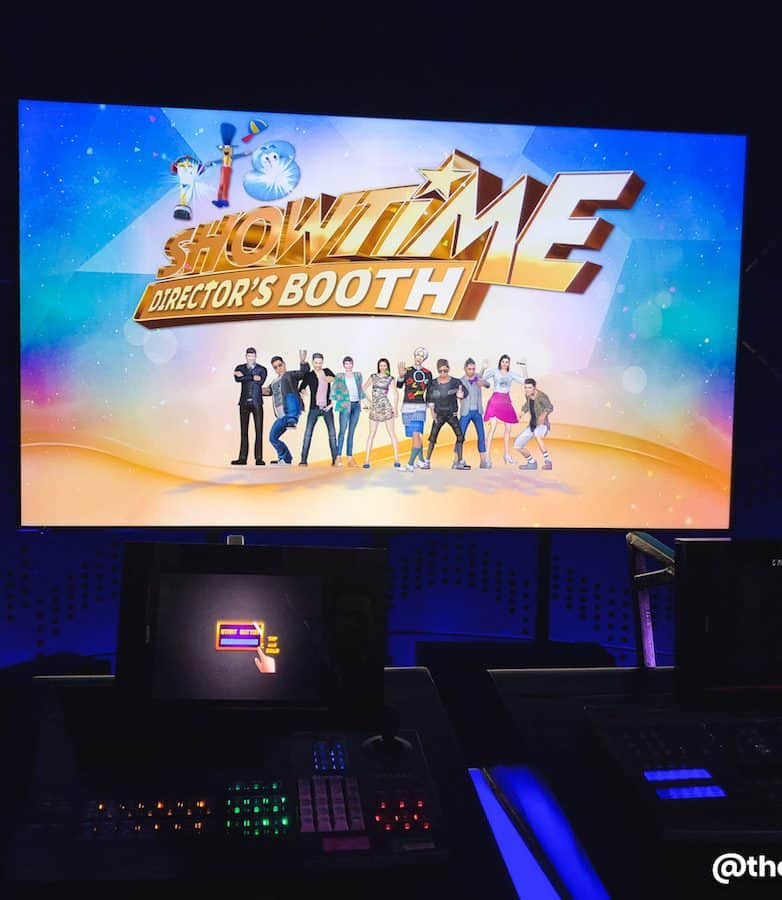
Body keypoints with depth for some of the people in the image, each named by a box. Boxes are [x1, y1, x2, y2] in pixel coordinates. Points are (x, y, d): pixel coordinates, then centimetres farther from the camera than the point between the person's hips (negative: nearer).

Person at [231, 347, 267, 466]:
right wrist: (253, 377, -17)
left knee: (259, 431, -5)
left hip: (257, 403, -1)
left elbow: (260, 381, -14)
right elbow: (237, 379, -11)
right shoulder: (240, 368, 9)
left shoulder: (262, 369, 5)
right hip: (244, 402, 2)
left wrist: (244, 376, -11)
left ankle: (259, 458, -4)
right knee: (244, 431, 2)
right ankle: (242, 458, 3)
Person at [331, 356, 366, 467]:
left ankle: (350, 458, 6)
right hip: (345, 405, -4)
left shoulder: (358, 375, 12)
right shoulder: (339, 376, 1)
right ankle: (338, 457, -5)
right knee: (342, 431, -8)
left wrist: (361, 401, 16)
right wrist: (332, 403, -5)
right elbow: (334, 390, 1)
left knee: (351, 432, 5)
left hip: (356, 405, 4)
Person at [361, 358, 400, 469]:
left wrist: (396, 408, -7)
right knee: (371, 434, 1)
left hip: (386, 407, -1)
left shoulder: (390, 378, 4)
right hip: (374, 408, 1)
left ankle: (396, 460, -2)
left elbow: (396, 394, 1)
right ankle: (366, 460, 0)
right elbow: (364, 388, 17)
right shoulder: (373, 376, 8)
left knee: (392, 434, -2)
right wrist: (369, 400, 9)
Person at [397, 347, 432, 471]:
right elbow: (399, 385, -9)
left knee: (416, 435, -15)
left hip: (420, 407, -1)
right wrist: (401, 375, -27)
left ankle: (410, 464, -16)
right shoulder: (407, 370, 5)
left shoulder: (427, 373, 8)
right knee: (416, 435, 12)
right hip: (407, 407, 1)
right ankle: (420, 460, 28)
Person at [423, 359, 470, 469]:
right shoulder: (433, 384, -1)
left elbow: (464, 391, -11)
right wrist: (432, 412, -4)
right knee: (432, 437, -4)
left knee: (460, 436, -8)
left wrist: (460, 395, -35)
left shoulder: (455, 382, -4)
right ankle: (427, 461, 3)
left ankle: (460, 461, 0)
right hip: (439, 415, 0)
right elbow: (430, 400, 4)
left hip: (452, 414, 0)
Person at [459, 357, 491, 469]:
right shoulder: (461, 381, -3)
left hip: (477, 412, 2)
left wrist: (483, 383, -38)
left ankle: (484, 461, 4)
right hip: (465, 412, -2)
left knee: (481, 436, 0)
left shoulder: (478, 377, 1)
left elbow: (487, 384, -14)